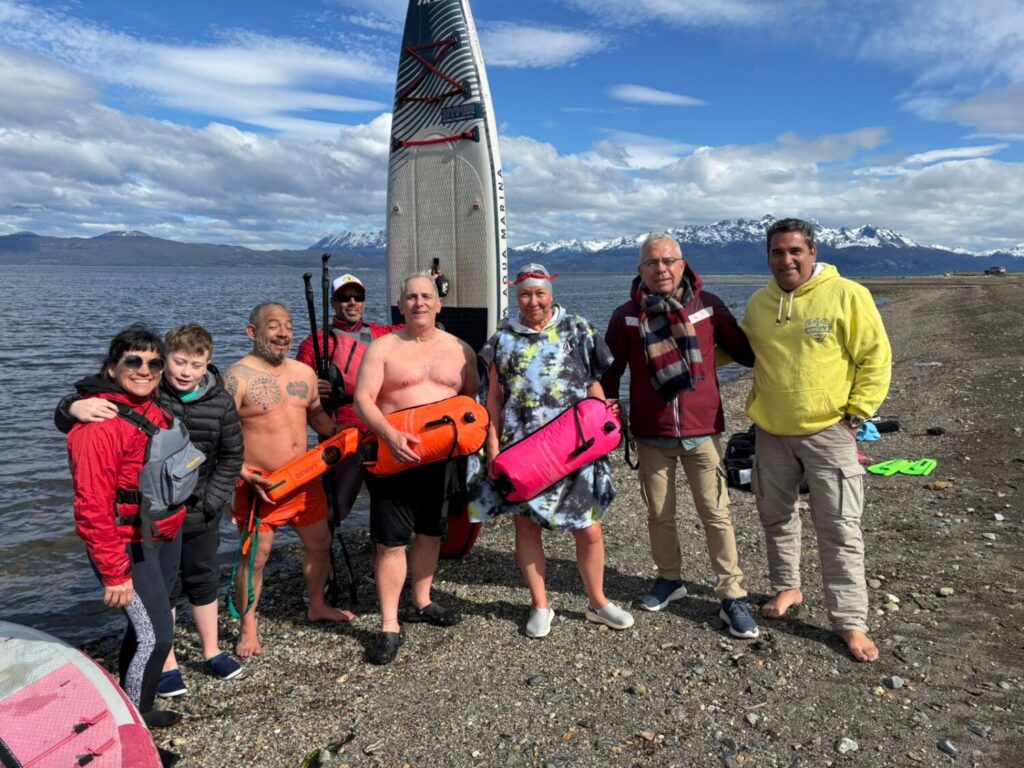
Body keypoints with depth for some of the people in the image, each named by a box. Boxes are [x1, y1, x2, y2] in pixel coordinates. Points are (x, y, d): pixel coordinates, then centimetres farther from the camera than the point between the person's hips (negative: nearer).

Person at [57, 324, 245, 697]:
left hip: (200, 514, 3)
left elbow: (231, 457, 3)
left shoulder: (220, 402, -7)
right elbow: (65, 417, -13)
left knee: (204, 581, 18)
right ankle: (167, 664, 28)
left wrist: (209, 503, -5)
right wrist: (76, 407, -38)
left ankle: (211, 651, 37)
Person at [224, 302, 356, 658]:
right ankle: (248, 629, 22)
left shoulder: (304, 373, 8)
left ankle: (317, 606, 39)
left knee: (320, 543, 16)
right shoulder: (238, 377, -13)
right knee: (255, 556, 3)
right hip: (259, 483, -6)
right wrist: (245, 475, -23)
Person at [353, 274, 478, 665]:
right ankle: (390, 627, 8)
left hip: (441, 457, 4)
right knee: (391, 542, -2)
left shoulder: (460, 349, 8)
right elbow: (363, 399, -9)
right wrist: (390, 435, -25)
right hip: (394, 456, -4)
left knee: (430, 533, 18)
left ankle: (421, 603, 37)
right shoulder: (382, 348, -2)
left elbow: (474, 398, 12)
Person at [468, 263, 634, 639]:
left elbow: (594, 385, 10)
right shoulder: (504, 338, 6)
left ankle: (597, 602, 25)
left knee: (589, 528, 3)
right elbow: (494, 398, 6)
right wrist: (493, 447, 0)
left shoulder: (577, 331, 5)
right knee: (525, 523, 8)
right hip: (521, 449, 1)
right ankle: (540, 605, 25)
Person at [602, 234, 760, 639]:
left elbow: (743, 350, 5)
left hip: (703, 430, -1)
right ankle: (669, 579, 34)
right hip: (651, 434, 1)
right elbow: (610, 370, 6)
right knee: (659, 513, 14)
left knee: (716, 514, 1)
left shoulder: (708, 305, -2)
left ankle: (731, 597, 13)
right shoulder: (626, 316, -1)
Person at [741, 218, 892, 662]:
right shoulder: (758, 304, 5)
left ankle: (850, 621, 11)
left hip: (828, 431, -5)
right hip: (771, 432, 5)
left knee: (839, 527, 0)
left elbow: (876, 358, -7)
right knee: (776, 516, 16)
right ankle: (786, 588, 36)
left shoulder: (847, 296, -10)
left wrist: (857, 413, -10)